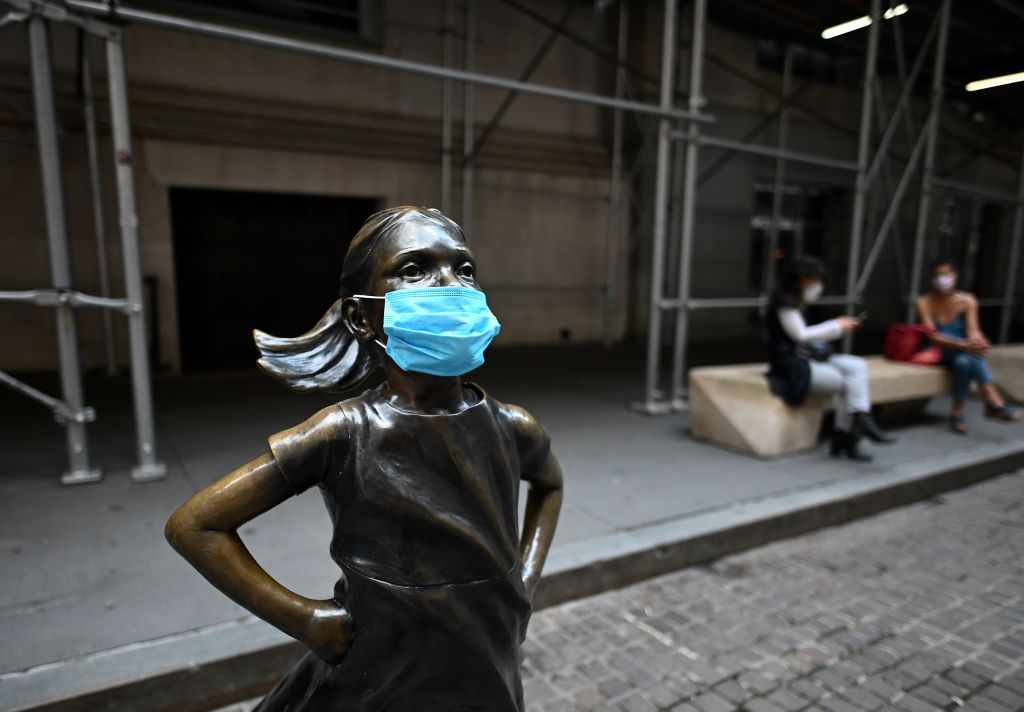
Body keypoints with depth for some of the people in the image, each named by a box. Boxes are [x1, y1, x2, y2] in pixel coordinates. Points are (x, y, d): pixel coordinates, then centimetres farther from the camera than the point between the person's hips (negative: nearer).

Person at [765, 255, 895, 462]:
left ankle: (862, 421, -12)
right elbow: (800, 335, -15)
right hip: (792, 365, -9)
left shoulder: (796, 302, 18)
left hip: (806, 357, 9)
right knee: (848, 383, -14)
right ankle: (843, 441, -1)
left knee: (857, 366, -6)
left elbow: (805, 336, 15)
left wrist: (838, 326, 6)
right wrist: (836, 326, -7)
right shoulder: (784, 303, -12)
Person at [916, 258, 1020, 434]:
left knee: (964, 362, -34)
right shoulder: (924, 302, -9)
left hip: (962, 354, 2)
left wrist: (976, 341, -40)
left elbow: (973, 329, -14)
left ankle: (957, 413, -30)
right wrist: (964, 344, -36)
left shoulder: (967, 300, 0)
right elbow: (933, 336, -19)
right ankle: (994, 403, -36)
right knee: (969, 354, -33)